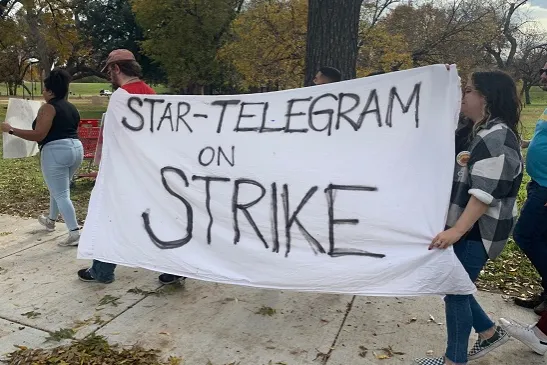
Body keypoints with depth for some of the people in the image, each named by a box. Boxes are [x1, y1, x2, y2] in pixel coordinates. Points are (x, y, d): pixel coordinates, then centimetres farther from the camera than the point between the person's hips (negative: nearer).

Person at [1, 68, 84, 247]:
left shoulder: (48, 108, -9)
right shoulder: (72, 108, 15)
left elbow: (38, 135, -17)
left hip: (56, 152, -9)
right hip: (76, 149, 9)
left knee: (61, 194, -4)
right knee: (58, 188, 26)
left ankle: (75, 233, -9)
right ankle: (51, 220, 43)